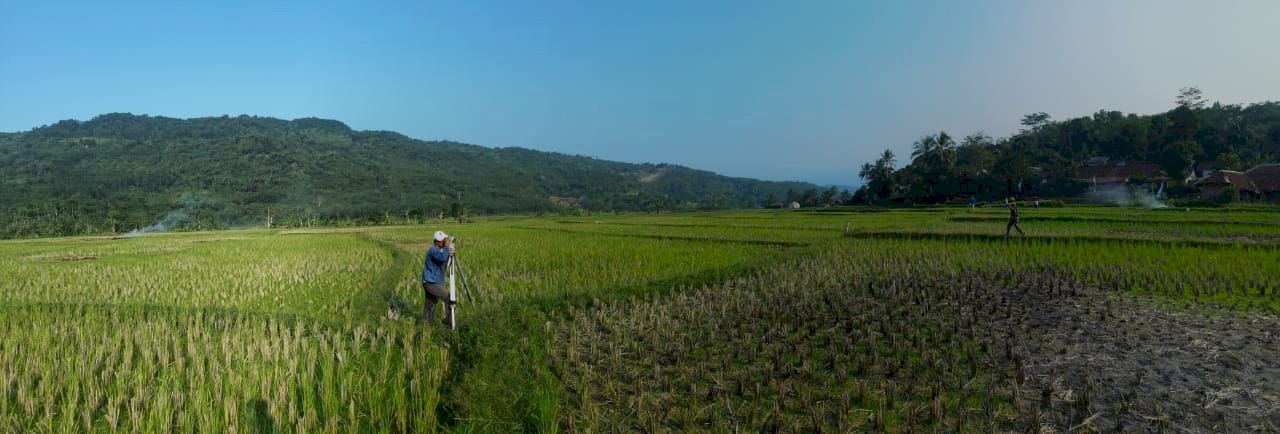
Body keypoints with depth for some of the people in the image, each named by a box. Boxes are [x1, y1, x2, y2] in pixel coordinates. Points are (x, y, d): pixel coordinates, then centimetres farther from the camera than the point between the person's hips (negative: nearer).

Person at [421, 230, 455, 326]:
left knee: (430, 304, 12)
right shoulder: (433, 249, -15)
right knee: (449, 297, -12)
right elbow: (443, 258, -34)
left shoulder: (439, 250, 13)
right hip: (431, 282, -9)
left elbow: (444, 263, 9)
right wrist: (447, 246, -24)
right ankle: (449, 321, -5)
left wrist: (450, 255, -8)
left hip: (433, 282, 9)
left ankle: (425, 325, 17)